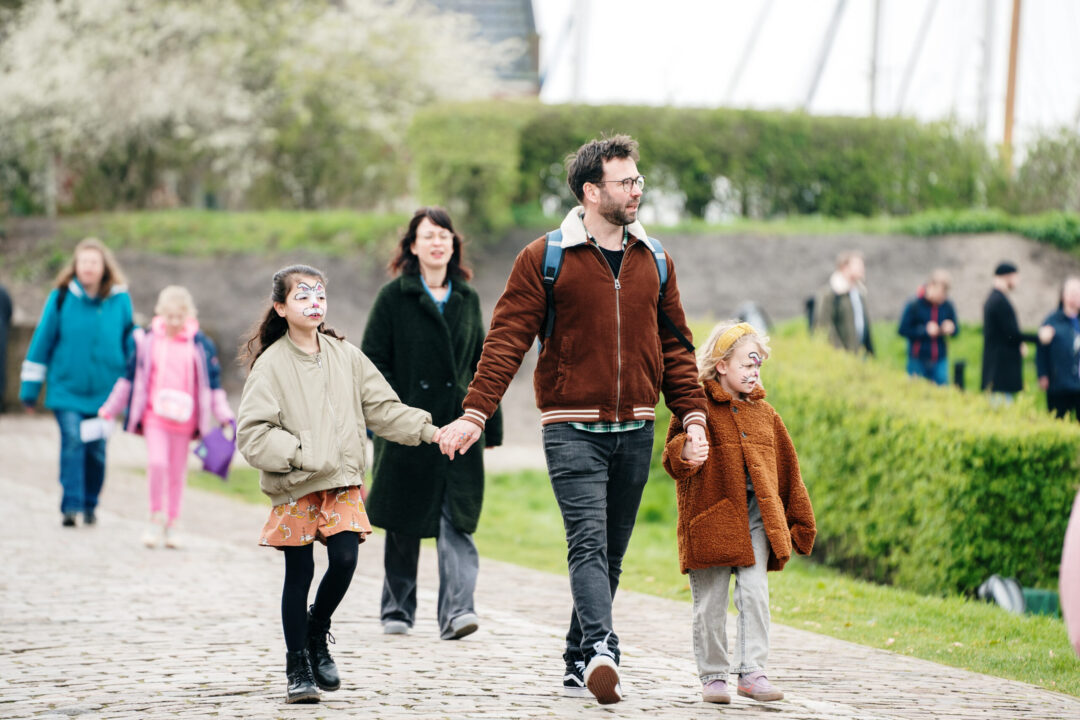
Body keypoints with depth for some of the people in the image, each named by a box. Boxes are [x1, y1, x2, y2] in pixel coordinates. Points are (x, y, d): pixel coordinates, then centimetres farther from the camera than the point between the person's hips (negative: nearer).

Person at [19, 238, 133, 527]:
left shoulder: (120, 300, 1)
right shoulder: (61, 298, -3)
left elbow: (130, 338, 15)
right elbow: (42, 340, 2)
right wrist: (30, 389, 4)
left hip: (104, 389, 2)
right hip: (66, 387, -2)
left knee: (96, 449, 6)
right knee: (72, 441, -15)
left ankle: (90, 505, 23)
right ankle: (71, 506, -15)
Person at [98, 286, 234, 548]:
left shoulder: (200, 345, 1)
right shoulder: (147, 341, 2)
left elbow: (213, 382, 8)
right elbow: (129, 377, 11)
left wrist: (225, 417, 4)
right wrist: (109, 409, 15)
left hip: (184, 418, 1)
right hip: (154, 415, -1)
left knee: (177, 471, 7)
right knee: (157, 462, -17)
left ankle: (173, 523, 20)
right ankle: (157, 516, 0)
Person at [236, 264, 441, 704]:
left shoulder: (345, 356, 7)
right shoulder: (271, 364, -6)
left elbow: (382, 408, 9)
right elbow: (252, 433, -11)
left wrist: (427, 431, -1)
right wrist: (300, 453, -20)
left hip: (341, 482, 3)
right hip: (294, 486, -3)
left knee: (344, 558, -11)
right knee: (299, 573, 1)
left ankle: (317, 634, 17)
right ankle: (298, 667, 13)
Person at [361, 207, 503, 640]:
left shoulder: (467, 299, 12)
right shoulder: (394, 296, 1)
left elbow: (481, 366, 15)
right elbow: (373, 360, -3)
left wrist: (491, 425, 11)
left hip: (458, 426, 2)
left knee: (457, 522, -10)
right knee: (404, 524, 7)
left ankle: (457, 611, -18)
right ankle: (397, 610, 20)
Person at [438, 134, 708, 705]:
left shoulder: (653, 262, 12)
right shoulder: (544, 260, -3)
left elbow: (673, 345, 17)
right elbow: (507, 340, -6)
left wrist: (693, 414, 7)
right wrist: (475, 413, -15)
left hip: (635, 430, 5)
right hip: (572, 427, -5)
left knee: (611, 554, 8)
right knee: (589, 543, -19)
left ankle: (579, 666, 16)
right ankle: (600, 651, -32)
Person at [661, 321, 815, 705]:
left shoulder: (764, 414, 14)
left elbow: (787, 470, 19)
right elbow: (672, 459, -9)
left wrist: (800, 522, 20)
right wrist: (683, 455, -34)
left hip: (757, 519, 4)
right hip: (710, 519, -3)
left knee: (755, 592, -7)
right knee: (711, 602, 3)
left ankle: (752, 670, -2)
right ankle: (713, 675, 13)